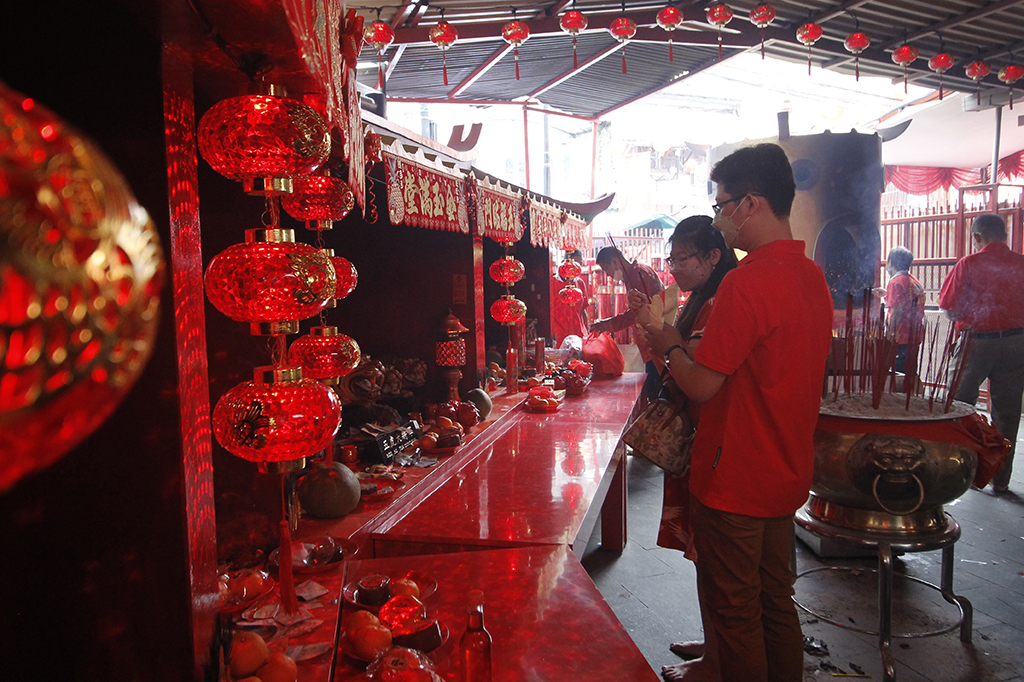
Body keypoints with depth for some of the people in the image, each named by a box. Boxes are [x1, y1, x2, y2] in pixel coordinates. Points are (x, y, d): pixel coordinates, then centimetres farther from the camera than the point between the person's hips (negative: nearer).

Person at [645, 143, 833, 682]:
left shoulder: (746, 281, -24)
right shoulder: (812, 276, 5)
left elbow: (702, 386, -21)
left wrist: (670, 347, -3)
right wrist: (690, 347, 13)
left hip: (735, 482, -9)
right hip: (786, 475, 9)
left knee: (733, 611, 9)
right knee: (775, 600, 23)